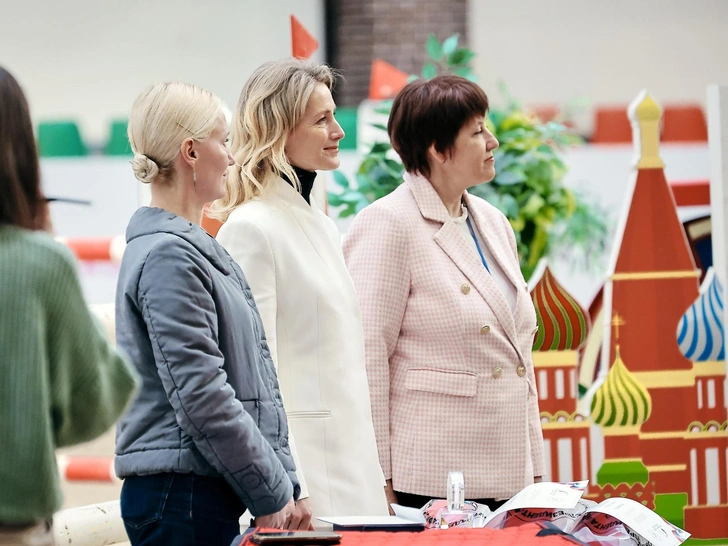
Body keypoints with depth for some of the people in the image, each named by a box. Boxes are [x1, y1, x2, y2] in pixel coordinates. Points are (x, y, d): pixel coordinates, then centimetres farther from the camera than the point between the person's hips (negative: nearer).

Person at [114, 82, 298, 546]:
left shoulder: (199, 248, 18)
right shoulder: (167, 256, -13)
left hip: (212, 498, 9)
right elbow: (201, 398, -18)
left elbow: (257, 379, 21)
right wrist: (272, 493, -12)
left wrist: (286, 485, 15)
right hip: (181, 496, -9)